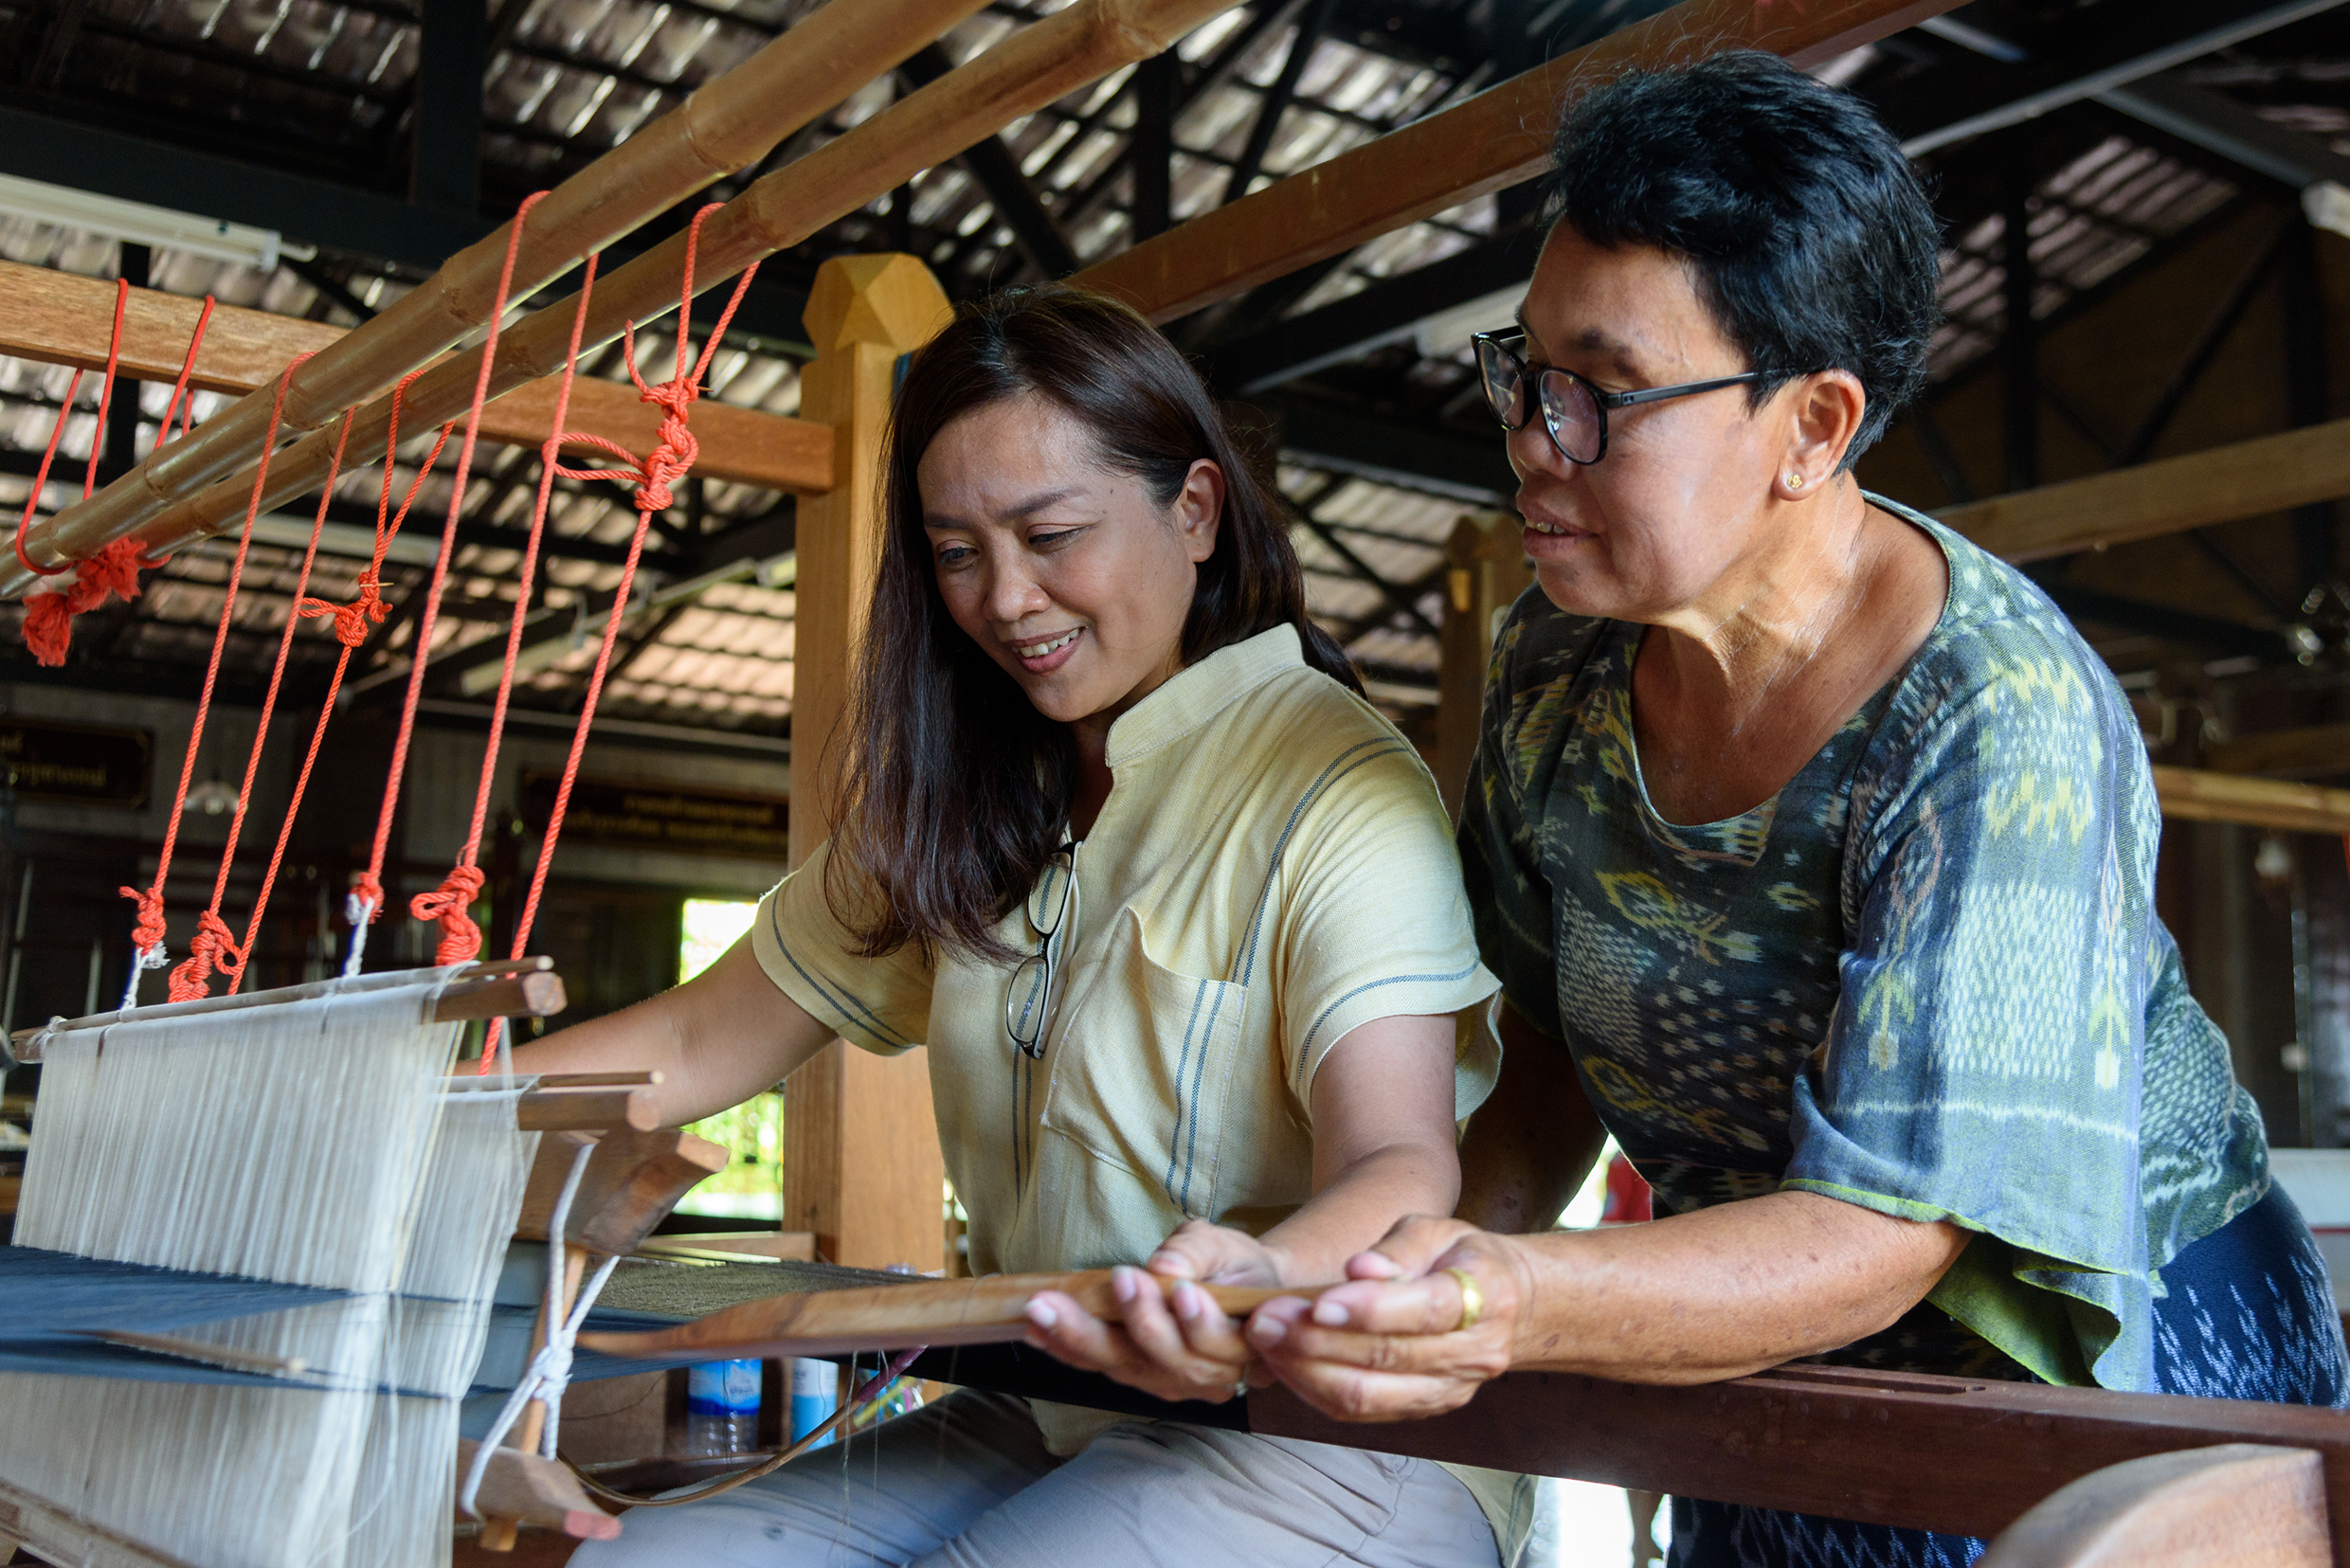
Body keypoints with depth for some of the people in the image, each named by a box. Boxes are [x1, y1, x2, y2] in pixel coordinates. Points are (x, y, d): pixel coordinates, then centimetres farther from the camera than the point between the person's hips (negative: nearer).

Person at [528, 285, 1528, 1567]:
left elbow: (1399, 1160, -23)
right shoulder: (964, 812, 11)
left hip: (1329, 1436, -6)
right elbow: (698, 1045, 14)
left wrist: (1262, 1283, -45)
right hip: (1048, 1423, 6)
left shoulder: (1336, 786, -12)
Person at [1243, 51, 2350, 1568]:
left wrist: (1521, 1306, -46)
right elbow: (1556, 1060, 2)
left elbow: (1885, 1237, -32)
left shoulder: (1999, 722, -28)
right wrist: (1442, 1276, -12)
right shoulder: (1557, 664, -9)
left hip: (2108, 1371, -5)